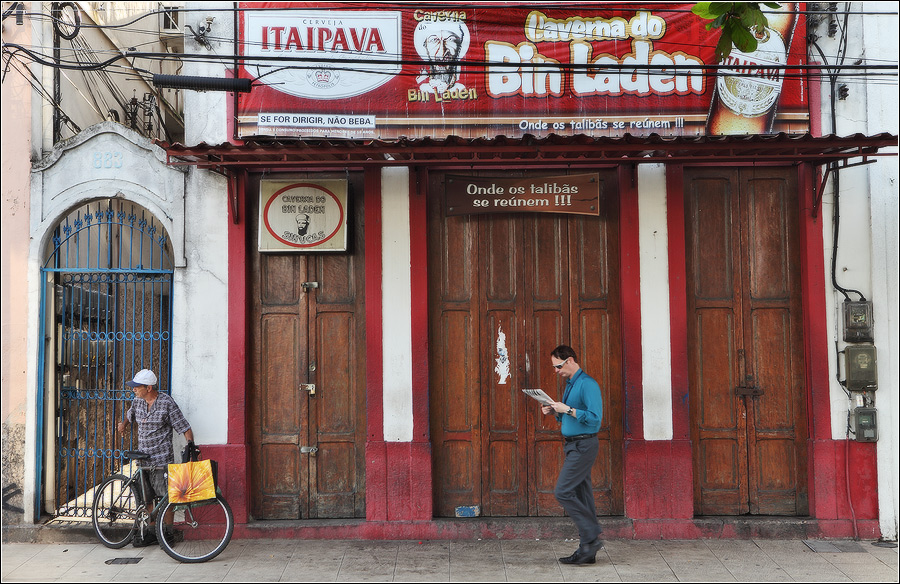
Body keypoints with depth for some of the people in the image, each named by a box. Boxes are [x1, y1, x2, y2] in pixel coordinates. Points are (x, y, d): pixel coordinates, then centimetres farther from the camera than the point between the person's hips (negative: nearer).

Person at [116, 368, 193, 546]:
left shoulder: (167, 402, -10)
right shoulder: (138, 401, 7)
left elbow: (184, 427, -9)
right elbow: (130, 415, 32)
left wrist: (190, 443, -23)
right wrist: (123, 424, 14)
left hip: (161, 459, -6)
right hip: (142, 459, 6)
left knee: (165, 498, -3)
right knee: (145, 498, 10)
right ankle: (152, 532, 22)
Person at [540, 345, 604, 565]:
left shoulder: (587, 384, -14)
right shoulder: (570, 385, 17)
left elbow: (595, 417, -21)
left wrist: (567, 409, -21)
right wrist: (555, 412, 7)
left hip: (583, 445, -10)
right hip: (574, 445, 10)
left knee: (563, 492, -13)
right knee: (581, 495, 9)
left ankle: (592, 537, -7)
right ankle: (587, 551, 12)